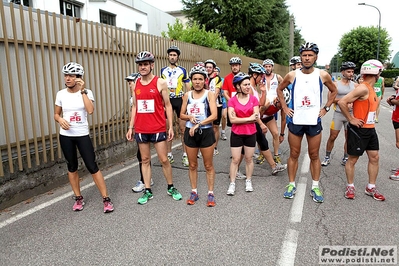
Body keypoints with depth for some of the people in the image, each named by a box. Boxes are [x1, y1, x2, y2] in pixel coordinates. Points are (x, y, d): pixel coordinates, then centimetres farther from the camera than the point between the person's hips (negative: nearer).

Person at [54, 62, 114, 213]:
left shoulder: (86, 92, -5)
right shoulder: (61, 94, 2)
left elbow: (90, 110, -23)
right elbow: (56, 114, 11)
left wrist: (82, 91, -20)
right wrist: (60, 120, -12)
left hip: (83, 135, -3)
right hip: (66, 136, 3)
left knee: (92, 167, -5)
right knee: (72, 167, 12)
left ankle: (106, 199, 3)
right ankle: (78, 198, 27)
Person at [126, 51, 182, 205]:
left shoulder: (160, 83, -5)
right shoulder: (136, 84, 8)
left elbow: (167, 105, -2)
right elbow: (134, 107, 13)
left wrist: (170, 127, -6)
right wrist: (130, 127, 9)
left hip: (158, 129, -4)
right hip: (141, 130, 4)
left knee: (164, 160, 3)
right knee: (145, 160, 11)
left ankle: (171, 188, 22)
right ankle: (148, 191, 22)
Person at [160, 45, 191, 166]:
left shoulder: (183, 70, 4)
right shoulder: (163, 70, 9)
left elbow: (188, 88, 7)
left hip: (180, 100, -2)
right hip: (167, 100, 2)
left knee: (182, 128, 0)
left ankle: (185, 155, 9)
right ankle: (169, 154, 15)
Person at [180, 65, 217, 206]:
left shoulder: (209, 94, -4)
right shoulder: (187, 95, 6)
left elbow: (214, 115, -14)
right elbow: (182, 115, 11)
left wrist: (198, 124, -19)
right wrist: (189, 117, -11)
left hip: (206, 132, -3)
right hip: (190, 133, 3)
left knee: (208, 165, 6)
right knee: (192, 165, 11)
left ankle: (210, 194, 17)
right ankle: (194, 192, 25)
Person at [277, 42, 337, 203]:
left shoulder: (323, 75, -1)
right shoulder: (292, 75, -2)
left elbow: (334, 91, 15)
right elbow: (279, 89, 13)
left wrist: (326, 108, 5)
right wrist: (284, 107, 4)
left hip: (314, 121, 0)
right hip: (295, 121, 0)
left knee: (314, 156, 8)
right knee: (294, 155, 8)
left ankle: (315, 187, 20)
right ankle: (291, 185, 20)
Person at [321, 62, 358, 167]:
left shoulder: (355, 85, 7)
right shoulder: (336, 84, -1)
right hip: (338, 114, -3)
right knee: (332, 137, 2)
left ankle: (345, 159, 21)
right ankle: (327, 157, 16)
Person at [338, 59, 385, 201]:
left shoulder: (371, 89, 11)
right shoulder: (363, 88, -18)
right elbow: (342, 102, -27)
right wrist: (351, 119, -20)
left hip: (370, 129, 9)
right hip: (358, 130, -9)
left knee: (374, 157, 12)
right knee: (352, 159, 4)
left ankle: (371, 188, 24)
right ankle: (350, 187, 18)